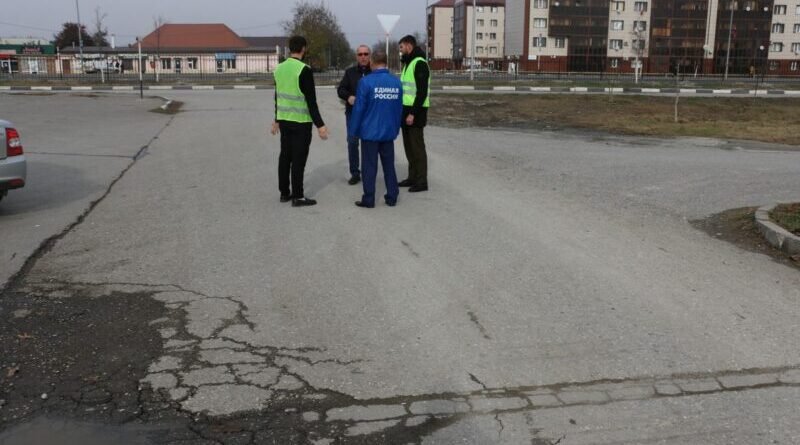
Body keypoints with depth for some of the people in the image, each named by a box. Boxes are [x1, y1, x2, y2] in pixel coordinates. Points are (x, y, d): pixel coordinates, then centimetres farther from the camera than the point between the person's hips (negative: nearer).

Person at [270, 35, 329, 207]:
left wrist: (277, 119, 23)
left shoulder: (279, 68, 6)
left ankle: (284, 192, 19)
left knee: (285, 156, 12)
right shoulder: (304, 70, -16)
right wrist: (320, 125, -14)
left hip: (284, 120, 7)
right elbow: (311, 100, -17)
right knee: (298, 159, -2)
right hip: (301, 121, -7)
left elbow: (278, 96, 14)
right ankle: (298, 196, 2)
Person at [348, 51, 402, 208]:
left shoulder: (366, 81, -13)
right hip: (389, 132, 4)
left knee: (369, 166, 3)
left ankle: (368, 199, 7)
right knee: (389, 165, 13)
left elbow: (358, 108, -12)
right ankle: (392, 197, 17)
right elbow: (399, 108, 6)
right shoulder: (396, 82, 2)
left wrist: (353, 130, -3)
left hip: (370, 132, -4)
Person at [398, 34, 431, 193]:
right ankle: (412, 177, 22)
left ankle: (421, 182, 0)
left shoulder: (420, 63, -14)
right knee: (409, 146, 13)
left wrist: (413, 113, -23)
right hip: (406, 110, 10)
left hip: (415, 112, -10)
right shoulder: (408, 63, 17)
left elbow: (422, 91, -20)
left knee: (417, 147, -6)